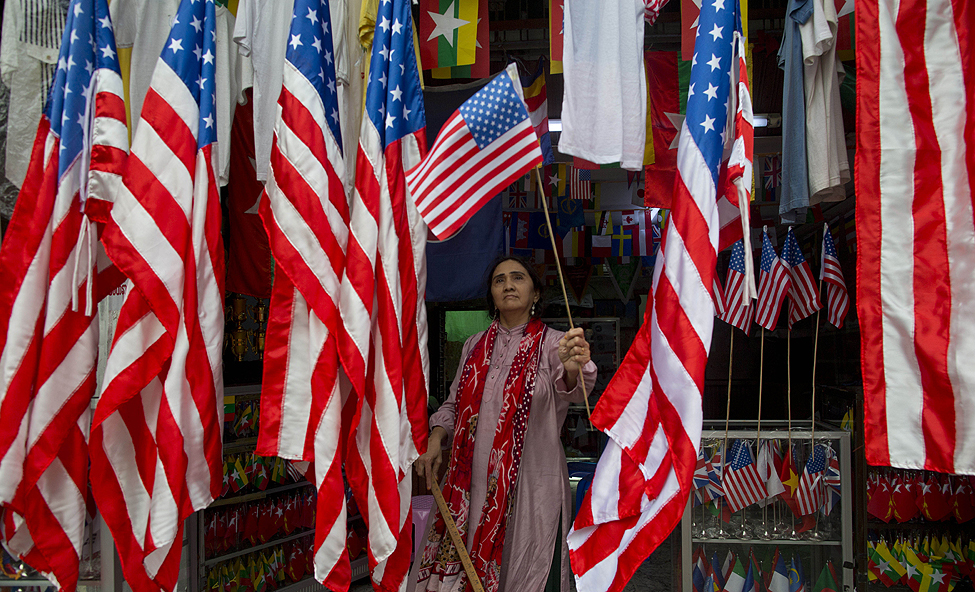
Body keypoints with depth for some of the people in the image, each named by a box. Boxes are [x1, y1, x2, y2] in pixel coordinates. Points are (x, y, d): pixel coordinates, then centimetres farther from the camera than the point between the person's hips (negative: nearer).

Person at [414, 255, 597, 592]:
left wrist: (573, 367, -46)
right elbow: (453, 404, 19)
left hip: (531, 484, -4)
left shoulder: (552, 344, -2)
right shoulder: (476, 346, 13)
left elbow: (573, 390, -22)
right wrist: (435, 442, 0)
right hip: (473, 483, 4)